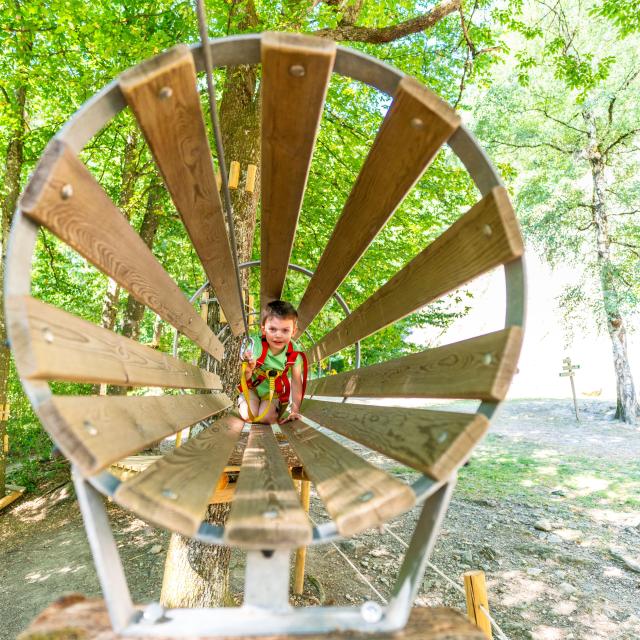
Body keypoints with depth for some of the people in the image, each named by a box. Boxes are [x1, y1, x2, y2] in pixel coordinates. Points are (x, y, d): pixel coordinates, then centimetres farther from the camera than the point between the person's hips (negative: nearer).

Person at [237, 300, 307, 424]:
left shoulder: (294, 353, -24)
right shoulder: (256, 346, -29)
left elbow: (296, 382, -13)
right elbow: (245, 379, -27)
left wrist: (295, 409, -13)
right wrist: (248, 370, -52)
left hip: (274, 392, 1)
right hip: (253, 387, -1)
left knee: (266, 418, -16)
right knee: (248, 416, -15)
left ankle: (278, 406, 17)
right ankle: (241, 400, 18)